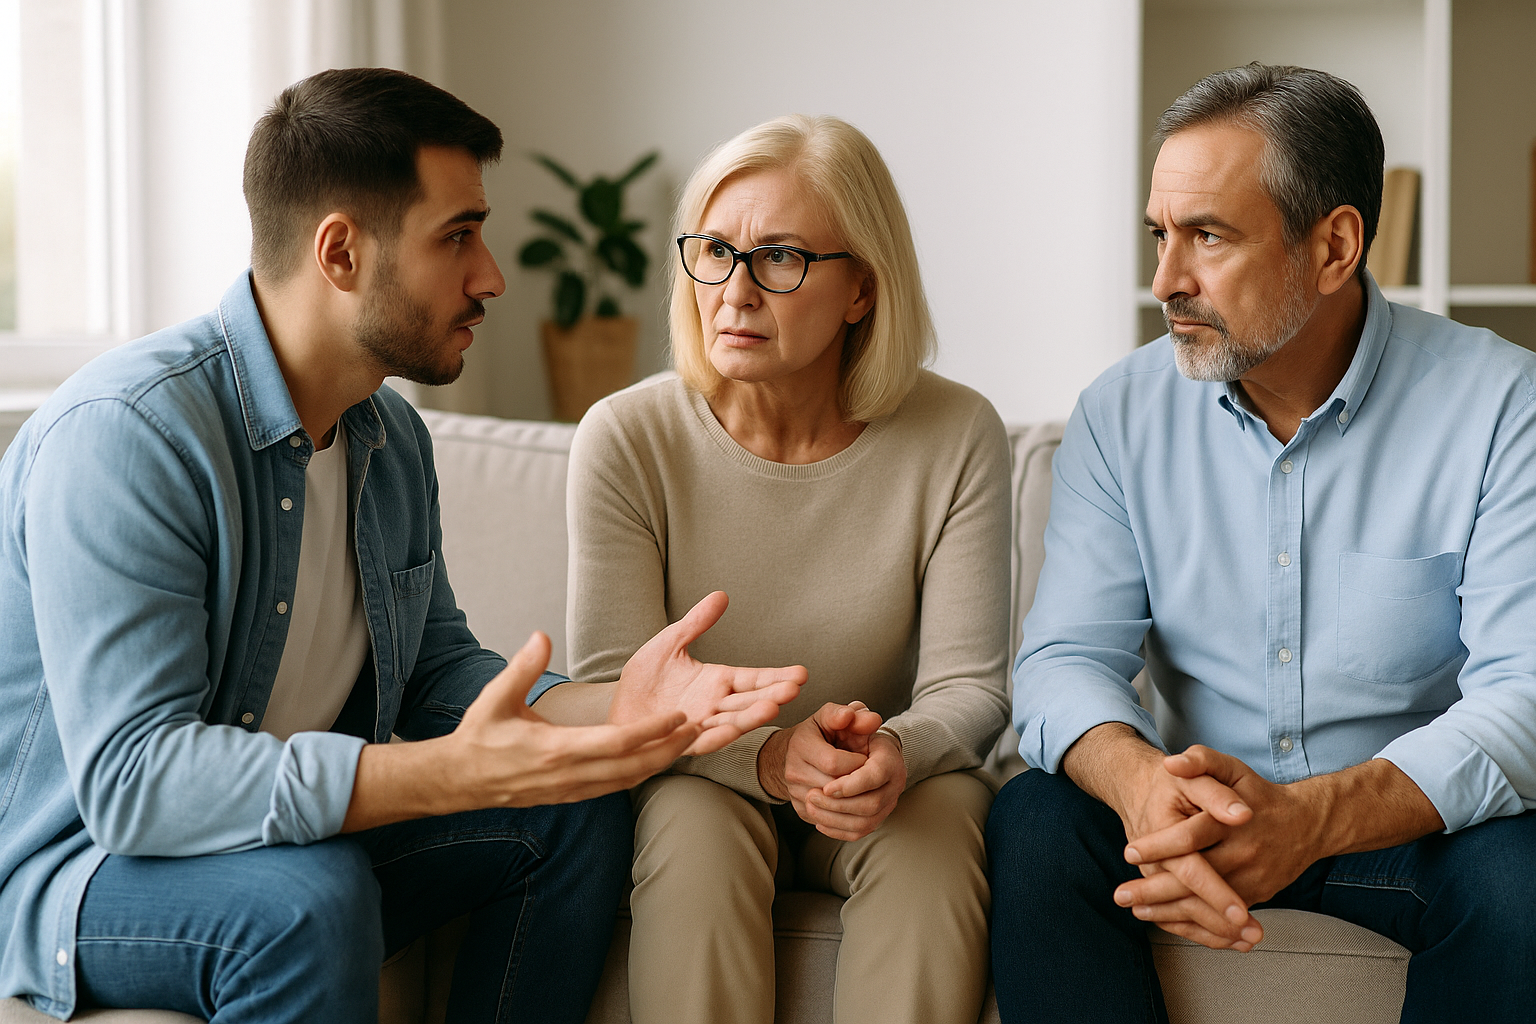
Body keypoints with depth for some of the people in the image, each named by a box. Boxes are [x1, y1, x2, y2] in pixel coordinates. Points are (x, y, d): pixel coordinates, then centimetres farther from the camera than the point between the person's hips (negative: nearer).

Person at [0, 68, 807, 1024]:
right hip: (78, 867, -8)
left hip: (299, 833, 8)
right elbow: (129, 776, -34)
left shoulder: (393, 436, 3)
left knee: (581, 810, -5)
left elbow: (435, 671, 9)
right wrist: (454, 771, -42)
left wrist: (607, 706, -13)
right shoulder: (122, 433, -27)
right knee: (311, 895, -36)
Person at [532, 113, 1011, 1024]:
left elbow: (969, 684, -9)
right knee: (695, 820, -33)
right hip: (701, 776, 0)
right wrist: (768, 754, -33)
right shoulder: (628, 438, -10)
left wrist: (899, 753, -34)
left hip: (875, 794, 1)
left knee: (940, 813, -31)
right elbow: (615, 689, -13)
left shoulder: (956, 437, -10)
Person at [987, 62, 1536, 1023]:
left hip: (1406, 814, -1)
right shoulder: (1123, 413, -2)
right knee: (1033, 823, -26)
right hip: (1204, 801, 2)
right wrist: (1141, 783, -34)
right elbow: (1067, 657, -8)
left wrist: (1313, 818, -39)